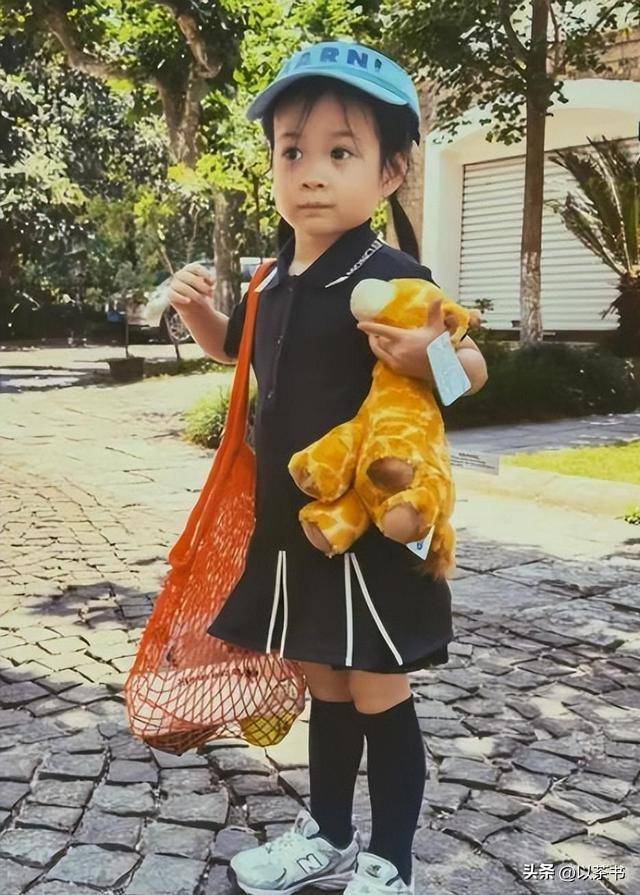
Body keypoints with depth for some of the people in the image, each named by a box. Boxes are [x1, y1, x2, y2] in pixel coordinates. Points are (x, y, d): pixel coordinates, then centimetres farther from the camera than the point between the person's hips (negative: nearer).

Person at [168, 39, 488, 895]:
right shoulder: (276, 280, 6)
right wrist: (198, 308, 6)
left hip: (369, 528, -7)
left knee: (380, 700, 7)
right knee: (325, 687, 20)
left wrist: (429, 356, -35)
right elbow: (238, 349, 26)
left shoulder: (390, 278, -16)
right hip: (293, 521, 7)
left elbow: (471, 369, -13)